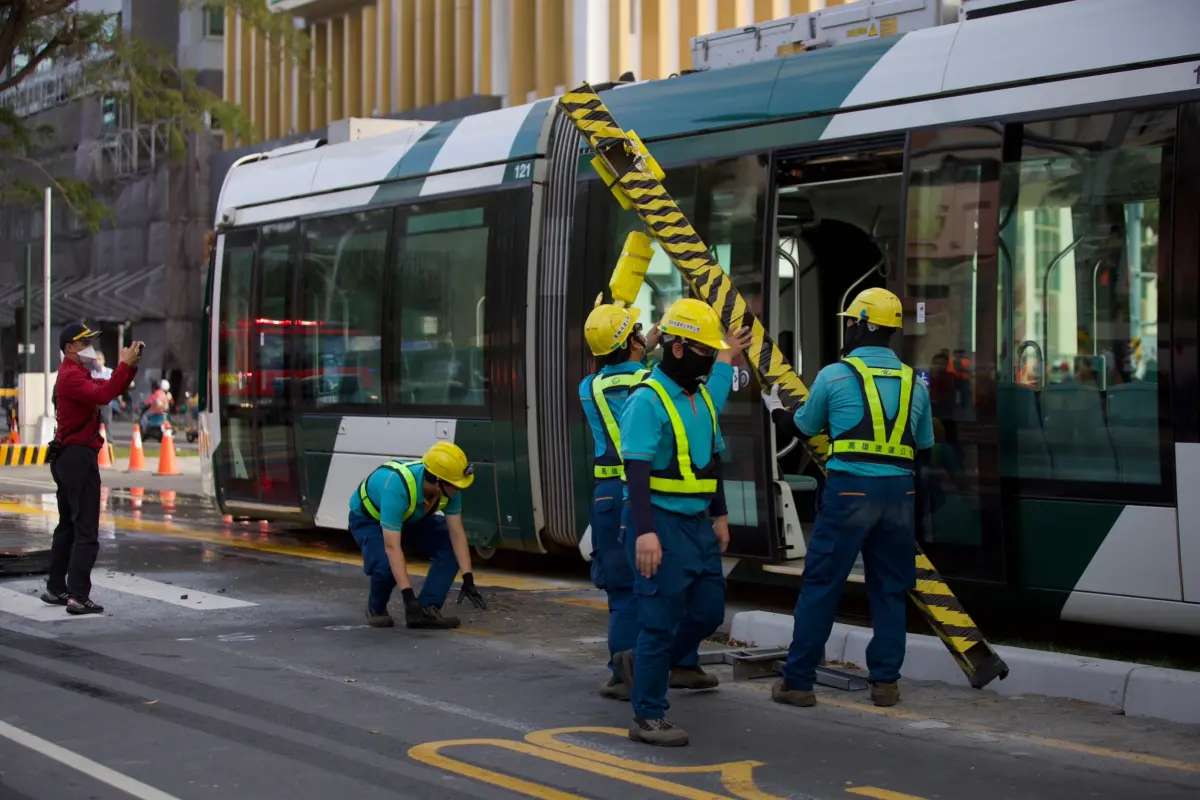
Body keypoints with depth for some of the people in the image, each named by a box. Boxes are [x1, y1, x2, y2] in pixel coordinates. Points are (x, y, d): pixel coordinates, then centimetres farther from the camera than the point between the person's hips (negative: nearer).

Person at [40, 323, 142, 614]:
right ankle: (78, 596, -14)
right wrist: (125, 365, -28)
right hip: (78, 457, -11)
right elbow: (102, 395, -31)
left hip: (67, 458, 11)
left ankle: (55, 589, 23)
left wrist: (131, 365, 3)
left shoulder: (78, 375, 20)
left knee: (68, 526, 17)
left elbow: (113, 389, 16)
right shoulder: (71, 376, -14)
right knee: (86, 532, -11)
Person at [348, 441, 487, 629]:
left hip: (410, 519, 6)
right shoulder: (397, 487, -44)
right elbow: (391, 546, -45)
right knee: (386, 565, -33)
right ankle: (376, 609, -2)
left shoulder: (448, 487, -25)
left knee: (451, 547, -16)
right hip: (369, 519, -6)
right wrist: (408, 595, -47)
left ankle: (426, 610, -12)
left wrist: (468, 580, -26)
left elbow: (457, 533, -18)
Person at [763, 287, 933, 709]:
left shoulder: (834, 375, 0)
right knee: (889, 589, 12)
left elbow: (806, 428, 16)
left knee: (820, 585, 2)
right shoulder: (914, 383, 10)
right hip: (898, 492, 4)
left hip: (850, 489, -3)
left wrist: (777, 410, 36)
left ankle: (797, 681, 4)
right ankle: (886, 682, 13)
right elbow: (925, 444, 19)